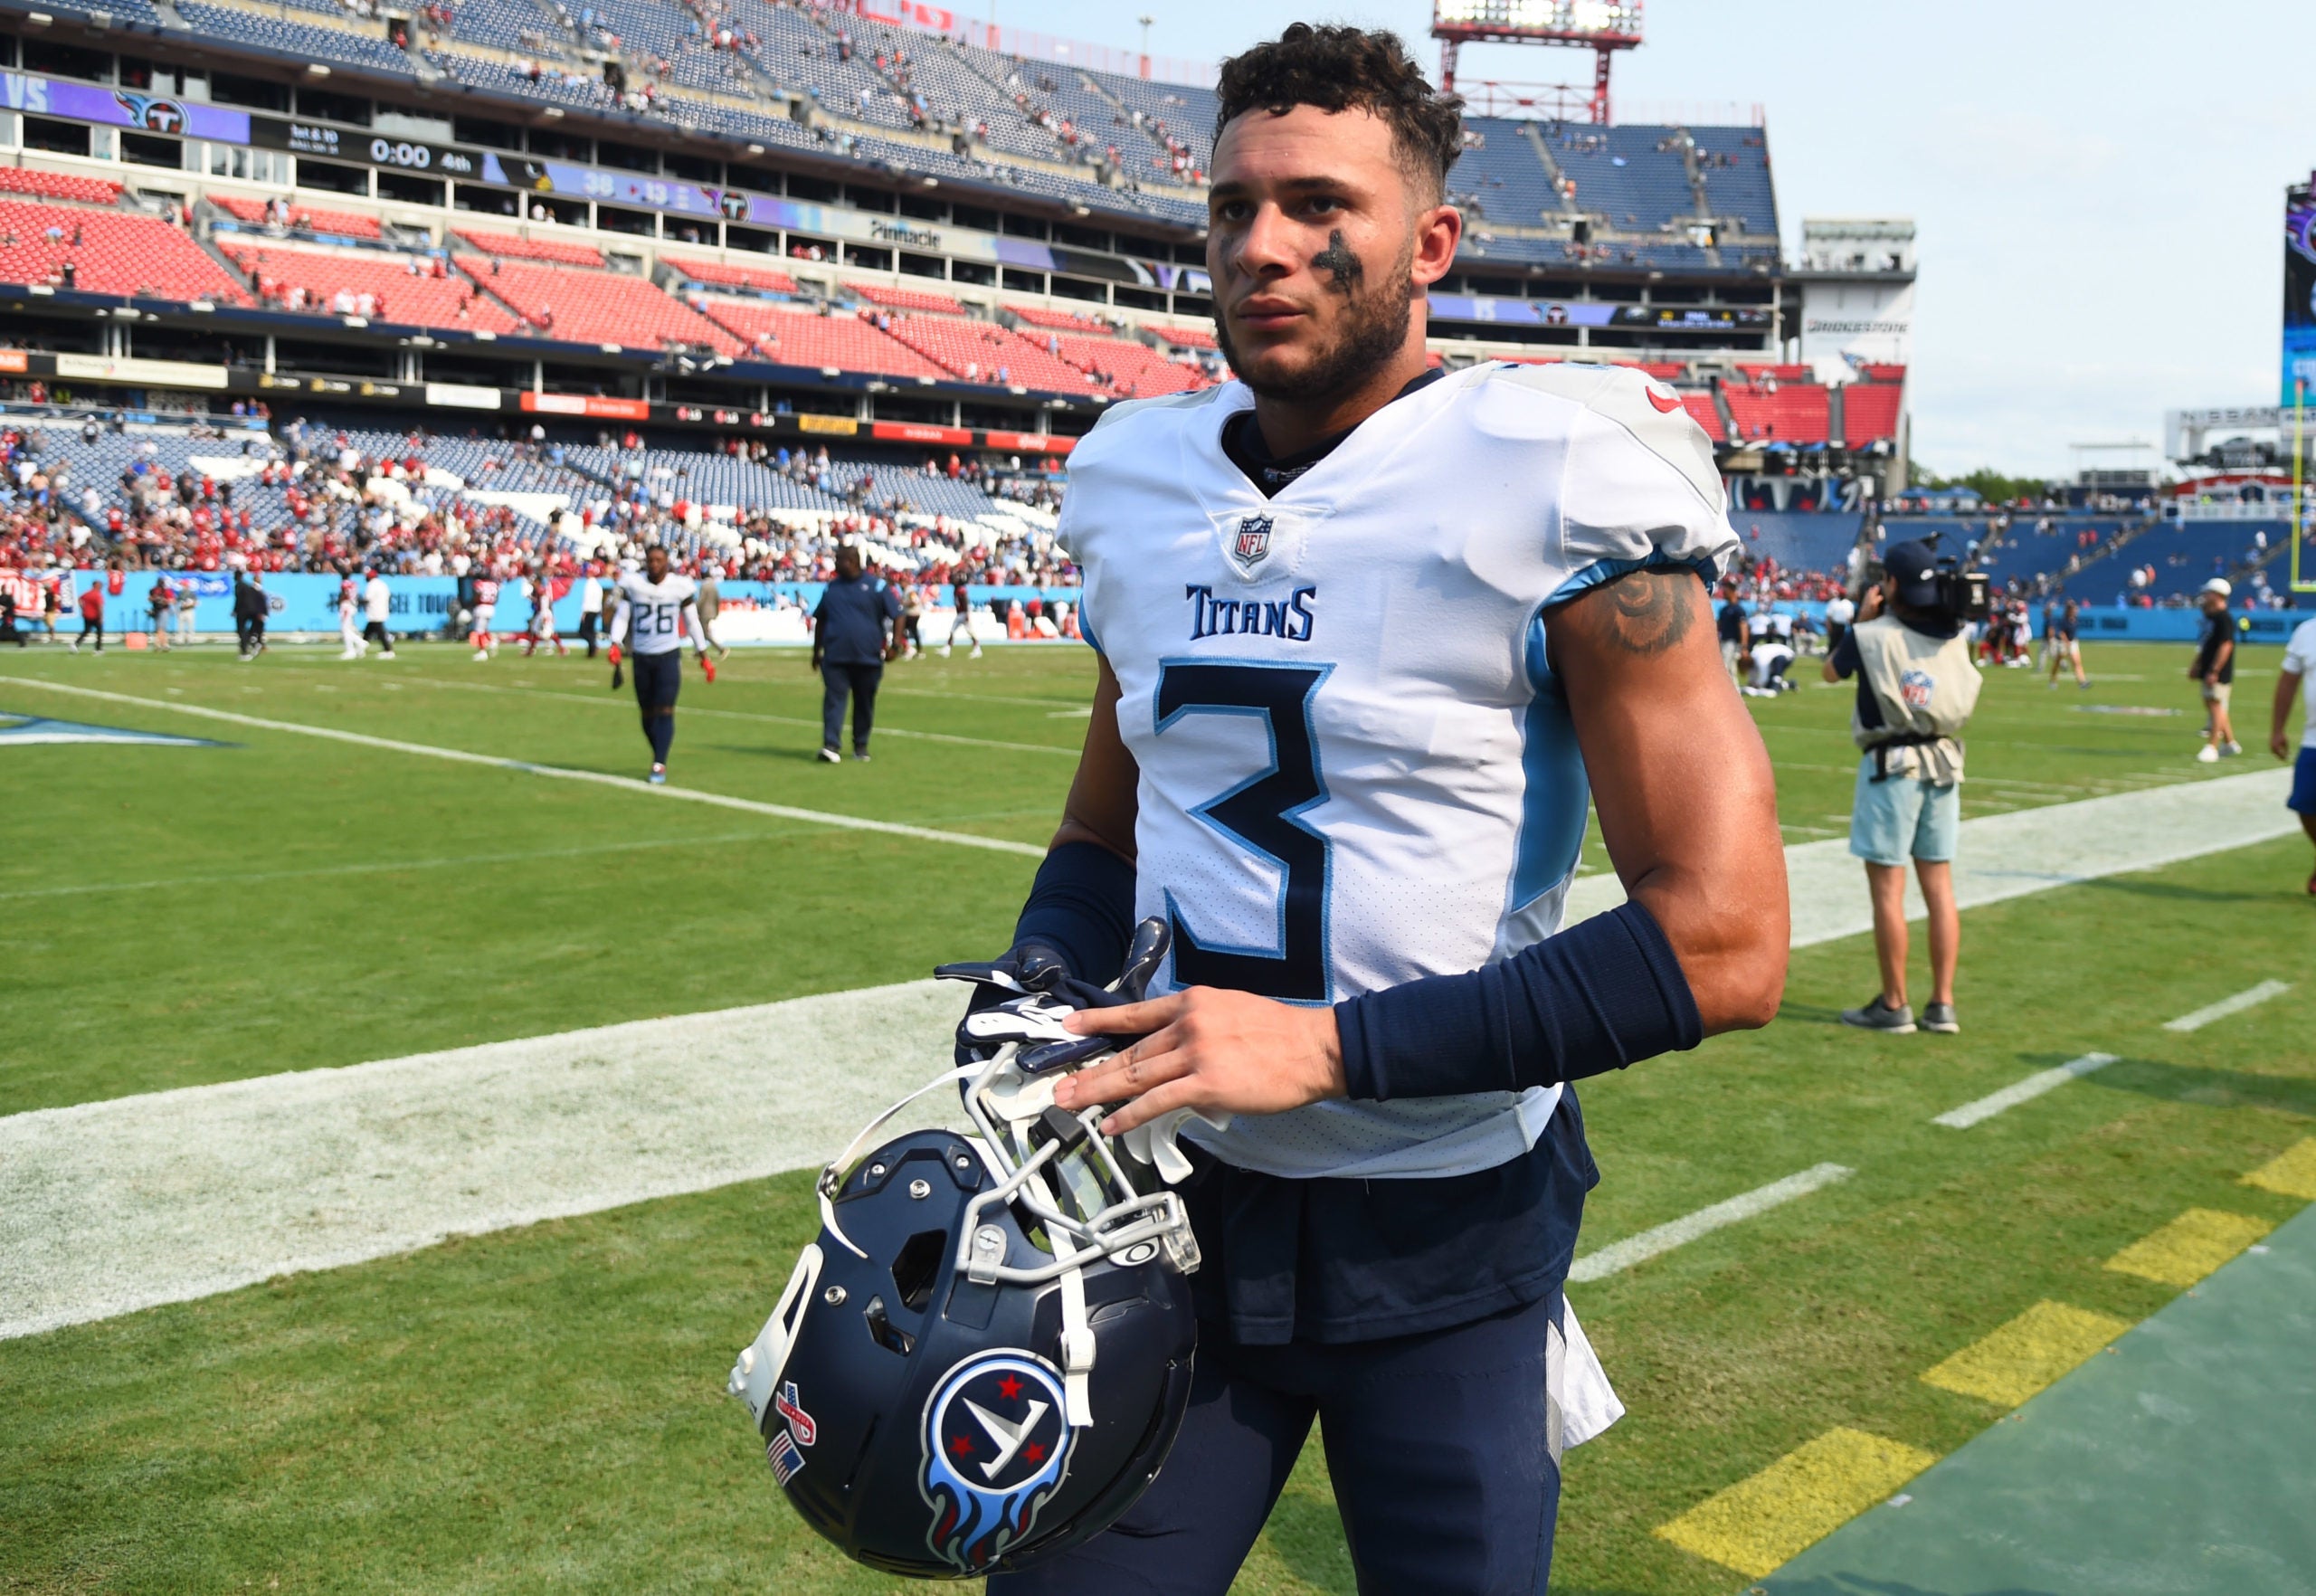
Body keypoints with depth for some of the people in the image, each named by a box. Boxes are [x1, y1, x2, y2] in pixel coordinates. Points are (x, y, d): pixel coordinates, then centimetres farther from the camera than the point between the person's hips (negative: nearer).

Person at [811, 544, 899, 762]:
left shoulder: (876, 587, 0)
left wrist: (895, 644, -10)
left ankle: (861, 745, 21)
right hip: (835, 657, 2)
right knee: (834, 699, -10)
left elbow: (897, 615, 0)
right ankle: (830, 745, -16)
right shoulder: (831, 588, 12)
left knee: (864, 703, 8)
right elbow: (820, 620, 20)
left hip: (868, 658, -2)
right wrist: (817, 651, 19)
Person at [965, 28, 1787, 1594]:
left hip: (1443, 1234, -4)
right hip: (1182, 1193, 5)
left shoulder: (1555, 485, -15)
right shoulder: (1141, 487, 3)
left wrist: (1334, 1048, -21)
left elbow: (1723, 945, -18)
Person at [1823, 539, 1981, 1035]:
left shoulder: (1871, 635, -11)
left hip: (1892, 766, -5)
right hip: (1944, 763, 5)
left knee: (1887, 886, 1)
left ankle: (1893, 1006, 5)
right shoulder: (1955, 635, 3)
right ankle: (1942, 1005, 12)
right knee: (1939, 885, 9)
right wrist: (1878, 623, 18)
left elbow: (1832, 672, 9)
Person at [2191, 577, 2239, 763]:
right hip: (2208, 670, 10)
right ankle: (2230, 743, 27)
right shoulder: (2210, 617, 14)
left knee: (2216, 706, -10)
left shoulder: (2224, 618, -16)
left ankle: (2212, 748, -10)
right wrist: (2197, 666, 22)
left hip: (2219, 672, -10)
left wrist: (2214, 671, -26)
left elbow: (2226, 645, -23)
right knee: (2212, 705, 16)